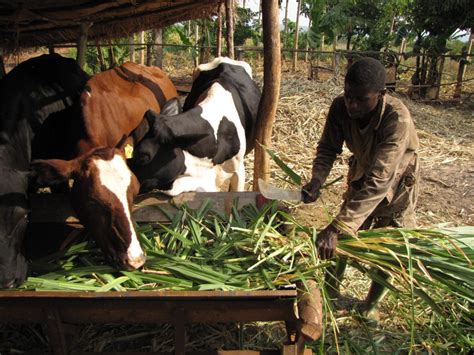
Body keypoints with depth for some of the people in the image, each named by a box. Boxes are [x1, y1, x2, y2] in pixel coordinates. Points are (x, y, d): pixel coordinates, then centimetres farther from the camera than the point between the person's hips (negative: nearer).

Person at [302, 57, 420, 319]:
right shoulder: (340, 107, -26)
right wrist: (316, 180, -35)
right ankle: (331, 292, 31)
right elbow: (328, 148, -14)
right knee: (343, 238, 8)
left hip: (396, 182, -3)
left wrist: (336, 228, -53)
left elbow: (378, 181, -47)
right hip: (361, 173, 4)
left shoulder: (397, 119, -40)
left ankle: (370, 306, 32)